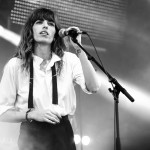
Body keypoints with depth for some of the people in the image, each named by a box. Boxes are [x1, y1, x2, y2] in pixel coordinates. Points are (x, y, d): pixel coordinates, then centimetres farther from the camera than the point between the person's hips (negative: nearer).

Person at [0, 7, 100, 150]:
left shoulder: (69, 60, 0)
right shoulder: (15, 65, -5)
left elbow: (93, 88, -15)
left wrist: (79, 49, -20)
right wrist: (32, 114, -19)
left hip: (63, 133, 2)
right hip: (31, 136, -2)